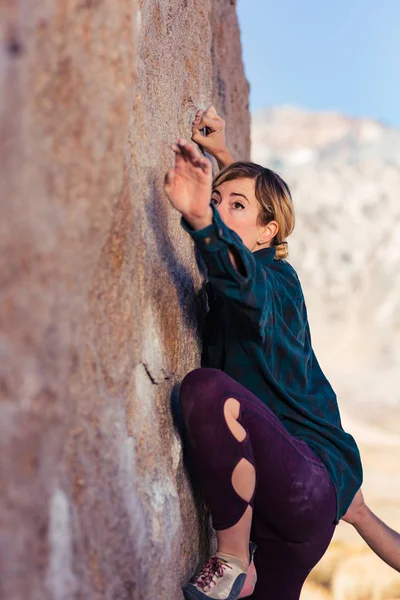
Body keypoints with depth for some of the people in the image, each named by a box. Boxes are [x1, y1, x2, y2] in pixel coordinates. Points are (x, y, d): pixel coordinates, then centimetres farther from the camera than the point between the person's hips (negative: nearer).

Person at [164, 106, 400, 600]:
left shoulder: (275, 280, -10)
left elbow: (245, 280, -38)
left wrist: (201, 218, -54)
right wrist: (221, 153, 27)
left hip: (310, 481, -9)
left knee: (205, 388, -32)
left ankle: (234, 560, -19)